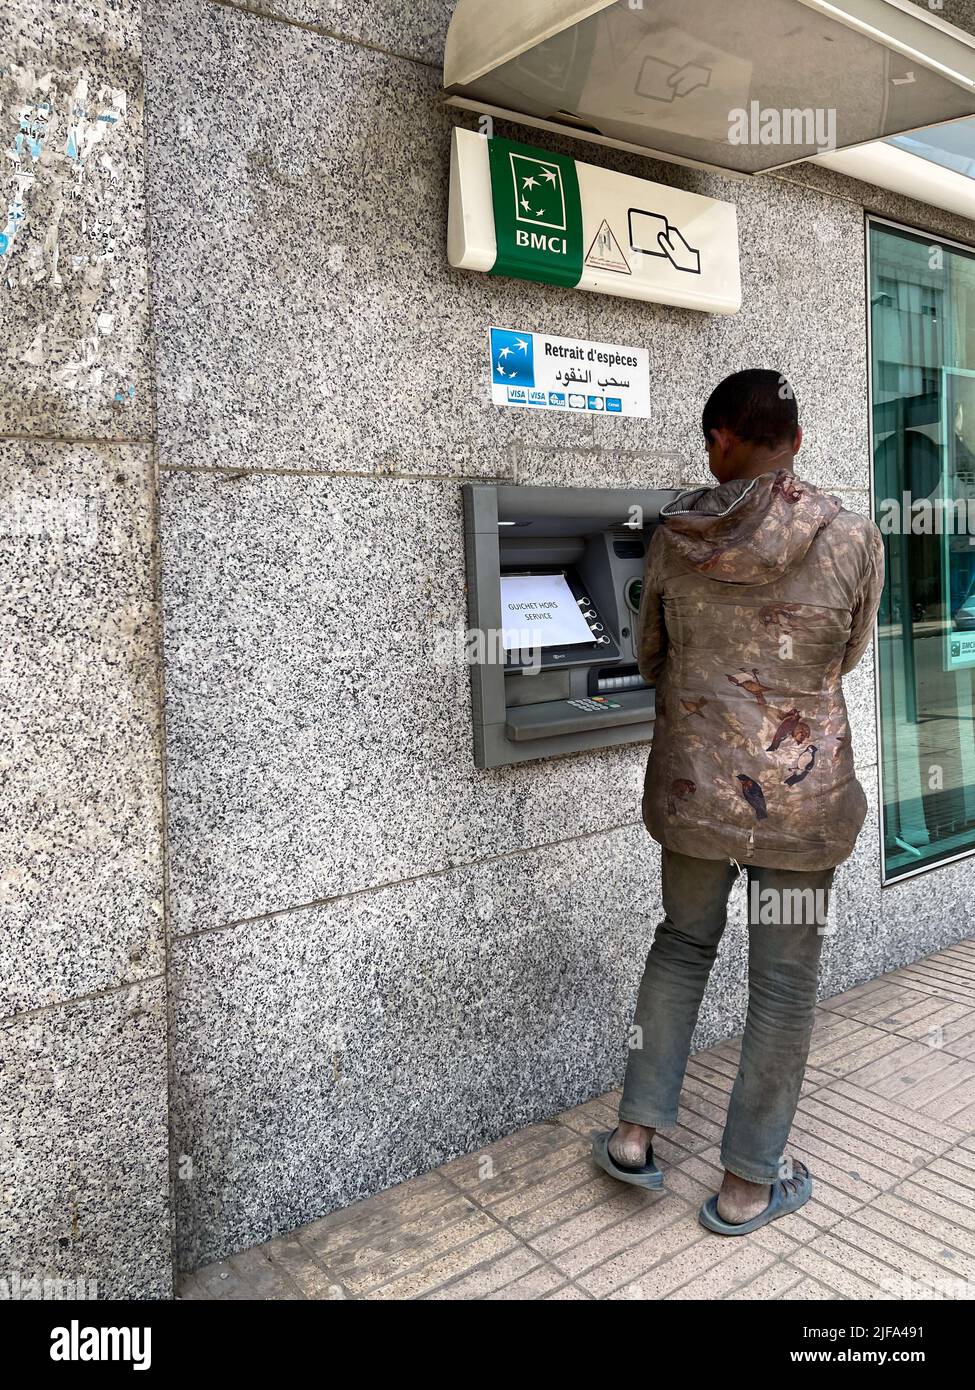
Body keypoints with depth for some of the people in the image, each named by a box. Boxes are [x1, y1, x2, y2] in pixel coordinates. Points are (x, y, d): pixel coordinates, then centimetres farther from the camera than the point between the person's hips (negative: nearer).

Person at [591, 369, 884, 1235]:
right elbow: (845, 658, 6)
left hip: (692, 784, 3)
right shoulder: (852, 539, -9)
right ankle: (746, 1187, 28)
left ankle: (637, 1133, 28)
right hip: (802, 792, -2)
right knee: (784, 983, 13)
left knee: (685, 940, 25)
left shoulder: (674, 533, -4)